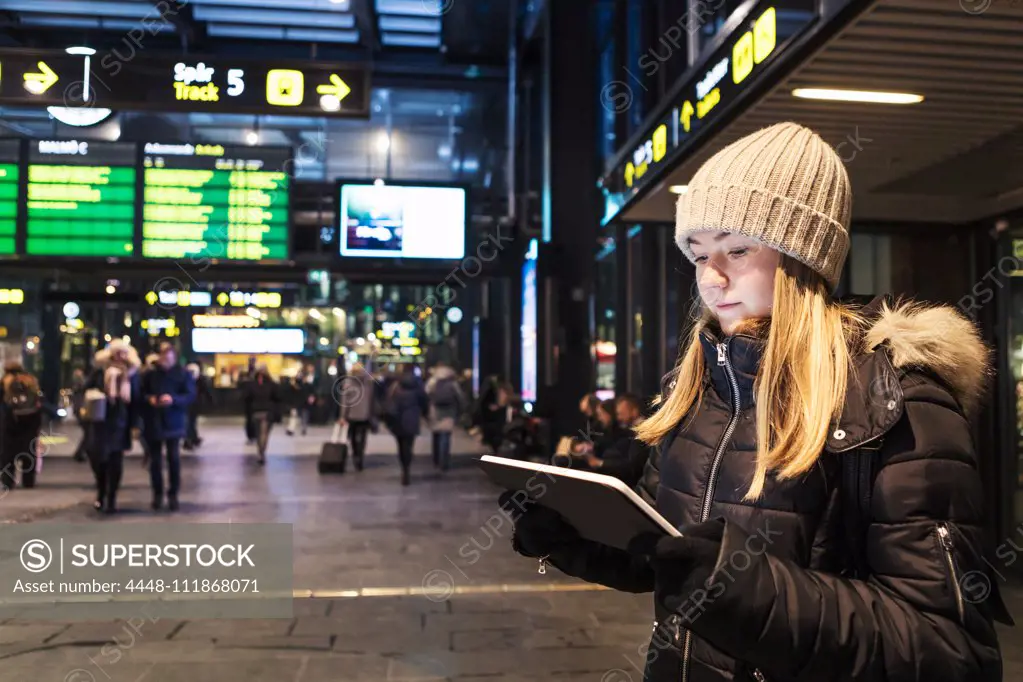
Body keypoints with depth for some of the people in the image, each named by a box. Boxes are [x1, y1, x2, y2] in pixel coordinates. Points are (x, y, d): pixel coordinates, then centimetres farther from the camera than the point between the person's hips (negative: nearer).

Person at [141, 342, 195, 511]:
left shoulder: (183, 374, -1)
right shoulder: (150, 374, 5)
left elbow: (191, 396, -6)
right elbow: (141, 394, 11)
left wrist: (173, 399, -21)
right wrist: (149, 399, -11)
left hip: (173, 423, -2)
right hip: (153, 422, 2)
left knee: (174, 459, -1)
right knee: (155, 459, 6)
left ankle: (173, 495, 9)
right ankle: (157, 494, 16)